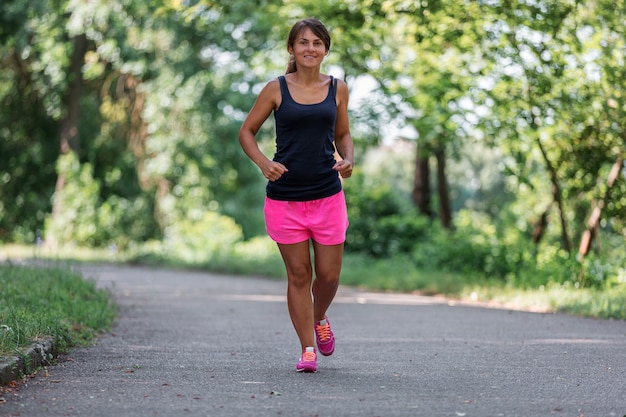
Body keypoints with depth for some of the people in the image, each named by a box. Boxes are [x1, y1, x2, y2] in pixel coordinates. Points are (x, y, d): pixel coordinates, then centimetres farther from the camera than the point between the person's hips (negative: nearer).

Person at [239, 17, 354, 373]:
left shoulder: (337, 89, 6)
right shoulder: (277, 89, -1)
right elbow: (247, 132, 6)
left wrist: (348, 160, -3)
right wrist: (263, 162, -11)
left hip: (327, 196, 2)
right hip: (284, 198, -2)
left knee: (329, 276, 5)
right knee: (298, 275, 2)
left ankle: (319, 318, 38)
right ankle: (308, 349, 14)